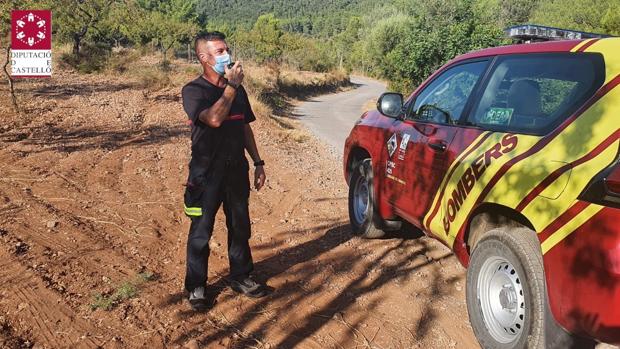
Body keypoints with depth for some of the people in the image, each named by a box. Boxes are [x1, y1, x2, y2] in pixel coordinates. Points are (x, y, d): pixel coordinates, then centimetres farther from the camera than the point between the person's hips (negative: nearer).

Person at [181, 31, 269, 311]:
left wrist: (258, 162, 13)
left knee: (240, 227, 15)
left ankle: (241, 277, 31)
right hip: (206, 173, -6)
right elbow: (214, 119, -28)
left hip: (236, 169, 6)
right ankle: (196, 287, 18)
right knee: (201, 232, 3)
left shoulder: (238, 90, 11)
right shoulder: (193, 90, -9)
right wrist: (231, 86, -22)